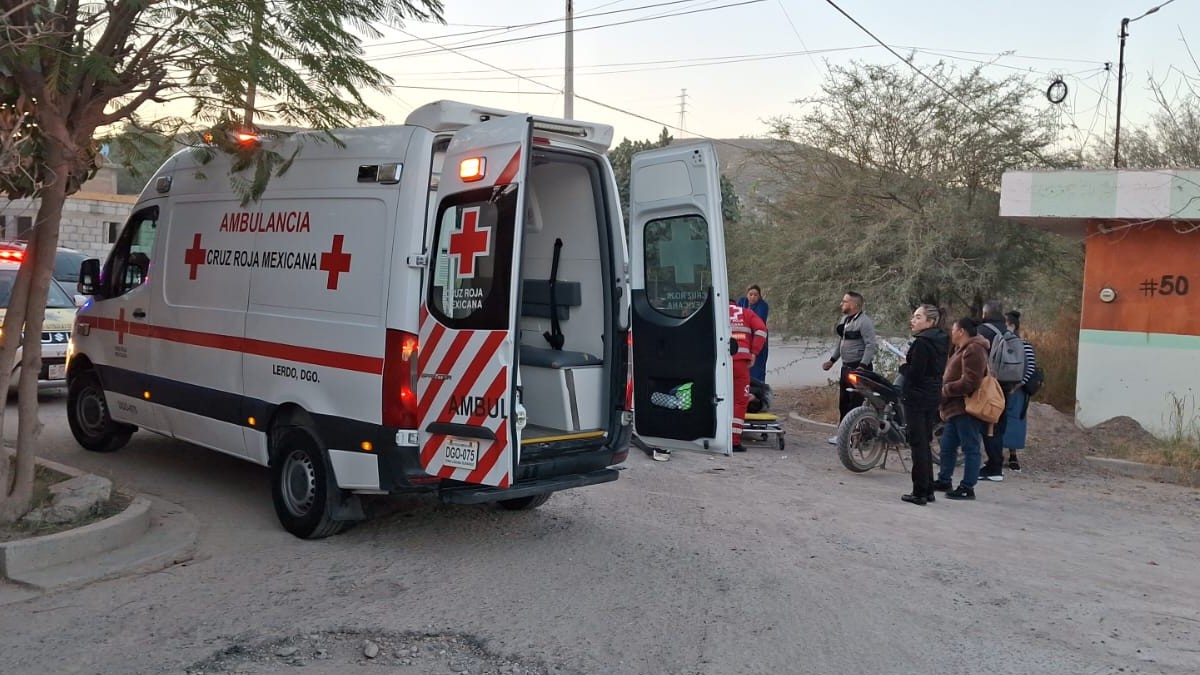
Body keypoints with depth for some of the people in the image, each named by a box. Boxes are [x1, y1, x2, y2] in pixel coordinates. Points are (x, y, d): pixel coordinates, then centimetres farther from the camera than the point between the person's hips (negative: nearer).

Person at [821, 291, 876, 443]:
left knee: (856, 403, -9)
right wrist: (832, 360, 21)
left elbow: (870, 345, -19)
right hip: (846, 367, 9)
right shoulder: (845, 319, 15)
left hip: (859, 368, -9)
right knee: (843, 403, 13)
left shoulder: (864, 322, -14)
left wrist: (862, 366, -26)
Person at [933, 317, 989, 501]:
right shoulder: (961, 349, 19)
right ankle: (944, 480, 29)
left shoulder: (973, 351, -15)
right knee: (947, 446, 18)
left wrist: (946, 390, -15)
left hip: (966, 409, -11)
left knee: (970, 448, -4)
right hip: (955, 408, 11)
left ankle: (967, 487, 0)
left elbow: (969, 382, -24)